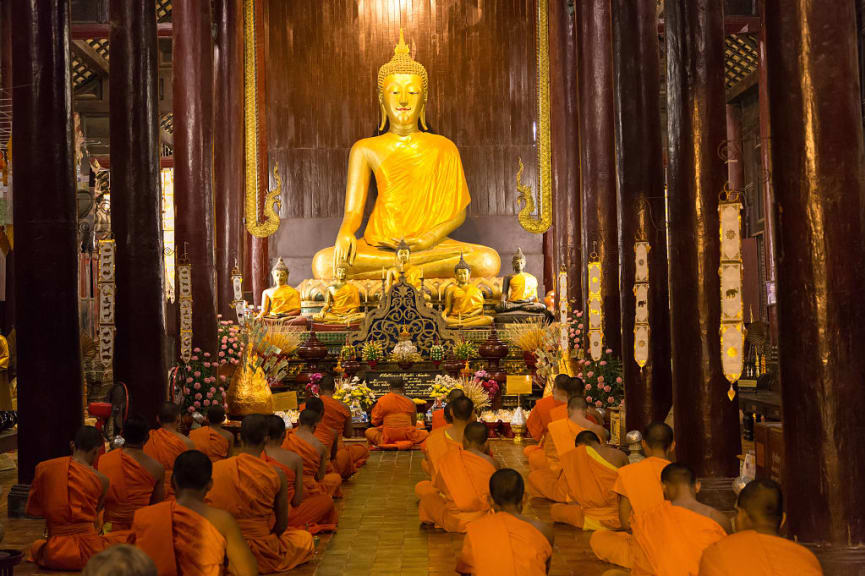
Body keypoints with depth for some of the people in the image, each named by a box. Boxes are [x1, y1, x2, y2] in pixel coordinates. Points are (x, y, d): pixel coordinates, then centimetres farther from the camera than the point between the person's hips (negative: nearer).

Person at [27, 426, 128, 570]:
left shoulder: (43, 468, -2)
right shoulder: (101, 479, -6)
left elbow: (32, 510, 9)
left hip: (54, 554, 5)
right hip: (89, 551, -5)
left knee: (36, 546, 40)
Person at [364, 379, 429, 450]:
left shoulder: (382, 400, -3)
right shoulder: (409, 401, 0)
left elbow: (375, 422, 2)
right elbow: (413, 423, 7)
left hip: (388, 437, 1)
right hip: (407, 435, 0)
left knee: (369, 431, 24)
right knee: (425, 433, 25)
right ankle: (409, 444, 5)